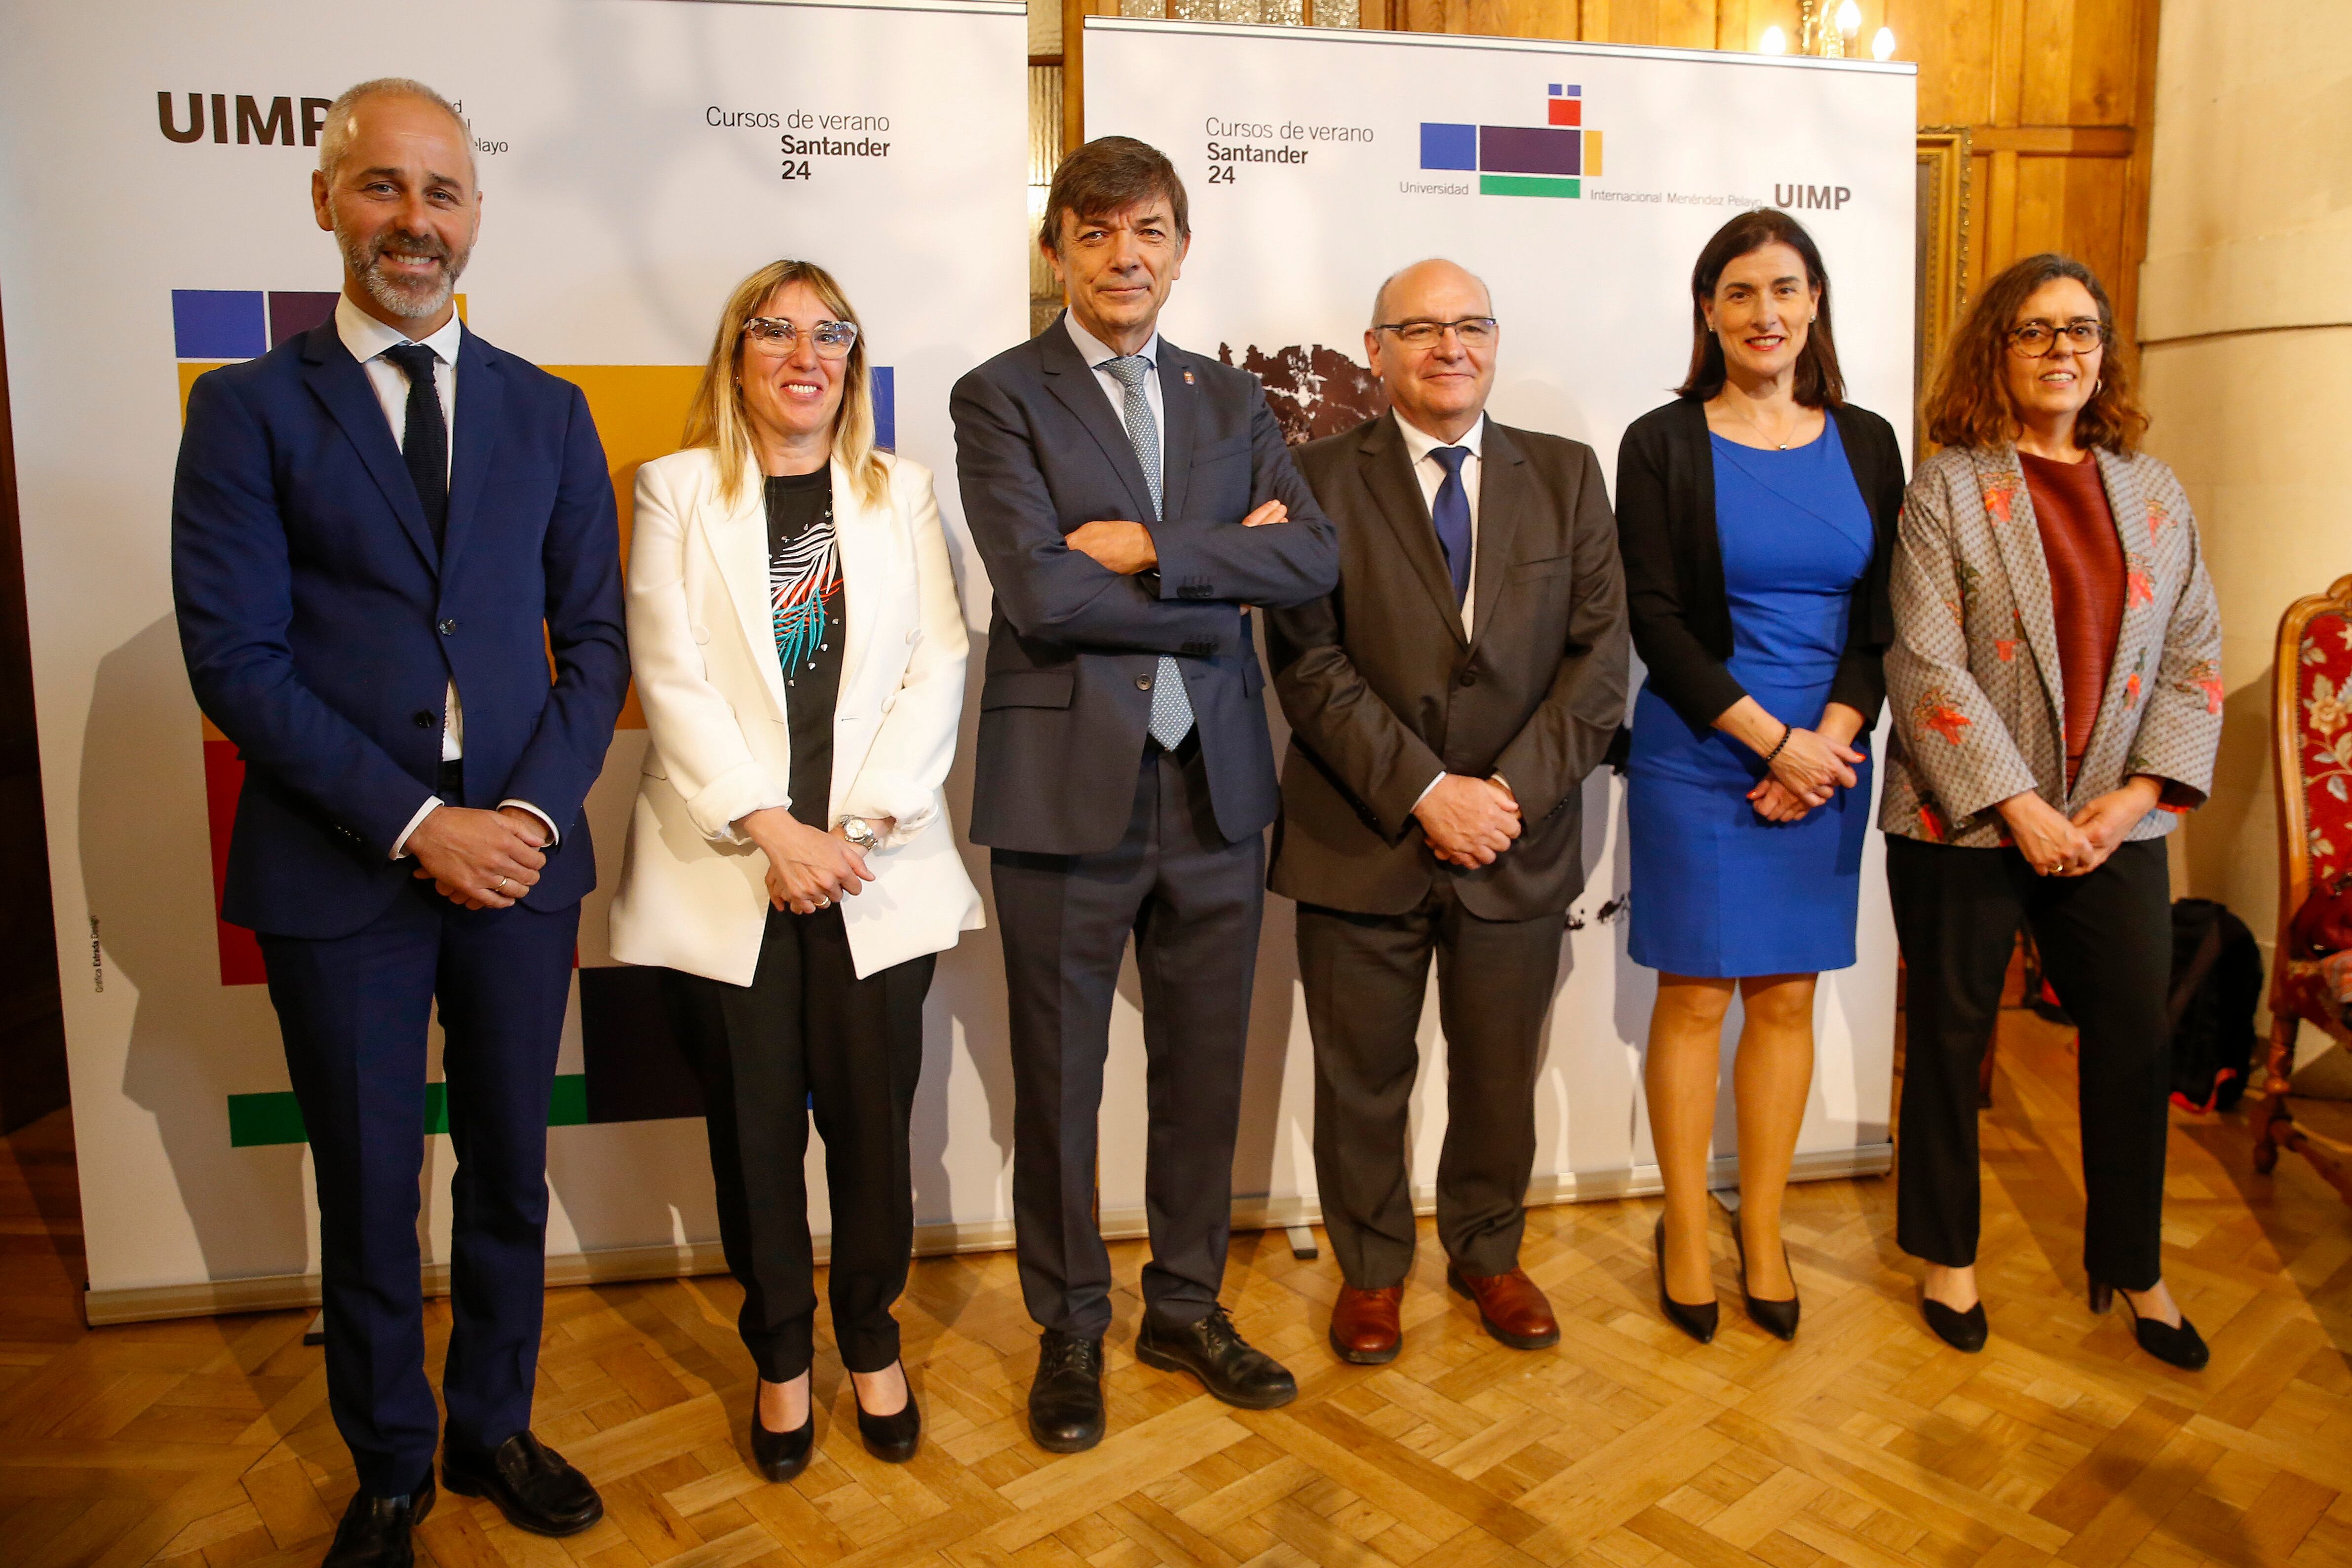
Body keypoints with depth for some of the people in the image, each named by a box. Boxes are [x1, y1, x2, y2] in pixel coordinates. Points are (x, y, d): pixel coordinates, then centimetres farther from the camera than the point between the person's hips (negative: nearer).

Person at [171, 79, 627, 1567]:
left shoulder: (547, 411, 7)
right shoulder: (250, 408, -1)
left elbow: (595, 635, 5)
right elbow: (236, 655, -8)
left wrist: (536, 807, -9)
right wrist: (415, 824, -15)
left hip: (520, 849, 2)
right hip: (337, 867, -2)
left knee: (510, 1170, 14)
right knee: (368, 1188, 12)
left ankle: (494, 1427, 36)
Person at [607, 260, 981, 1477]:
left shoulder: (900, 491, 10)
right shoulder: (678, 491, 6)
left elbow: (938, 668, 2)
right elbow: (672, 677, -3)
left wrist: (860, 826, -9)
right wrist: (772, 828, -13)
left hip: (878, 870, 1)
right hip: (724, 869, -1)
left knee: (872, 1117, 4)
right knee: (754, 1128, 8)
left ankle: (871, 1337, 27)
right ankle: (780, 1354, 28)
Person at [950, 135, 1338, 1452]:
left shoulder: (1232, 402, 12)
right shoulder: (1002, 397, -1)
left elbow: (1314, 560, -4)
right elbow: (1038, 590, -15)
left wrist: (1151, 548, -14)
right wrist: (1223, 576, -9)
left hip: (1217, 785, 4)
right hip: (1069, 787, -3)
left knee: (1205, 1071, 14)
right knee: (1060, 1082, 9)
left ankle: (1189, 1308, 34)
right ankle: (1070, 1332, 29)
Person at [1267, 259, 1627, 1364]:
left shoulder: (1567, 476, 8)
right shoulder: (1320, 479, -1)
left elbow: (1598, 653, 1)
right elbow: (1309, 663, -9)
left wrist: (1515, 789, -11)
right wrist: (1424, 793, -16)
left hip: (1520, 838, 2)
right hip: (1361, 843, -2)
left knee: (1501, 1076, 15)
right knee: (1362, 1077, 11)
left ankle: (1487, 1252, 39)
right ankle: (1371, 1267, 33)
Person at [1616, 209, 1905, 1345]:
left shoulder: (1864, 443, 10)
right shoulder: (1663, 443, -1)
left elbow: (1883, 614, 6)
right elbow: (1655, 620, -7)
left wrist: (1832, 740, -9)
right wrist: (1774, 740, -12)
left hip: (1827, 758, 3)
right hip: (1697, 759, -3)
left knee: (1786, 997, 8)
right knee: (1694, 996, 2)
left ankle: (1762, 1233, 22)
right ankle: (1685, 1230, 17)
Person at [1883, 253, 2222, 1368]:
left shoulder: (2153, 492, 10)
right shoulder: (1948, 487, -3)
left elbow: (2194, 657, 7)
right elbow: (1925, 660, -12)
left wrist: (2139, 795, -7)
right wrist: (2019, 804, -16)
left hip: (2114, 824, 4)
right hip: (1964, 818, -4)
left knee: (2137, 1042, 9)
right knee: (1951, 1037, 8)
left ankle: (2134, 1267, 31)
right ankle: (1948, 1255, 27)